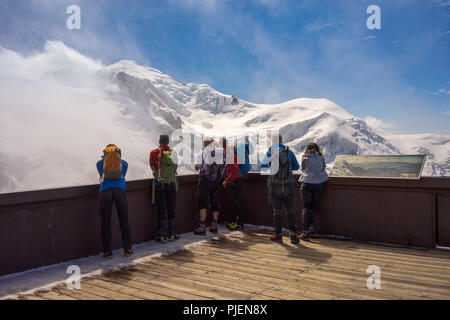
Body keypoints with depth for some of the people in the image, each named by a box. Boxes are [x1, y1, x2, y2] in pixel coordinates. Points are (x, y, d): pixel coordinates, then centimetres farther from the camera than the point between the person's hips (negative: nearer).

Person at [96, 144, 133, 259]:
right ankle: (127, 250, 13)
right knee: (124, 221, 8)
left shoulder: (100, 163, 20)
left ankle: (108, 252, 9)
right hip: (120, 190, 0)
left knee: (105, 223, 6)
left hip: (105, 190, 0)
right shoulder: (124, 163, 18)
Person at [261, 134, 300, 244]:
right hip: (288, 186, 1)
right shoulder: (289, 152, 1)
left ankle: (278, 234, 10)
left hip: (275, 186, -1)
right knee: (290, 210, 9)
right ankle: (293, 233, 4)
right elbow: (296, 167, 10)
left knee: (277, 210, 7)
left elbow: (262, 165, 7)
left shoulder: (270, 152, -5)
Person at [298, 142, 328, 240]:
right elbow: (324, 168, 16)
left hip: (306, 184, -1)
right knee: (313, 207, 13)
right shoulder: (321, 157, 10)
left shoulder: (305, 157, 6)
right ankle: (311, 227, 0)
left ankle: (305, 230, -6)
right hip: (318, 184, 2)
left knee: (306, 208, 0)